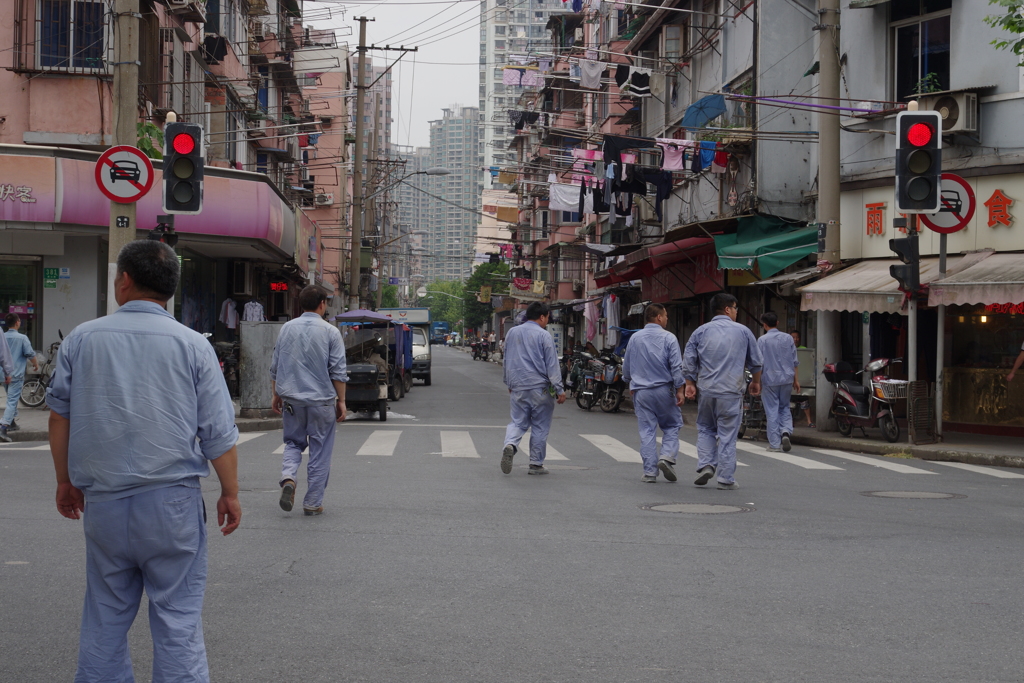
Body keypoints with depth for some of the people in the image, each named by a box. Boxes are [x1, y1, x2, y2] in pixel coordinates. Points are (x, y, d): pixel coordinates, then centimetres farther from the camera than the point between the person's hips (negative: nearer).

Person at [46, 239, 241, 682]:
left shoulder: (81, 339, 4)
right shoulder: (192, 345, -2)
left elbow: (59, 416, 10)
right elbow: (218, 433, -2)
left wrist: (65, 481, 21)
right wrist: (230, 493, 8)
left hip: (103, 501, 2)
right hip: (171, 501, -2)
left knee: (105, 616, 12)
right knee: (177, 615, 3)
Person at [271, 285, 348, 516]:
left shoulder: (287, 328, 5)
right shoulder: (330, 332, -6)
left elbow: (275, 367, 10)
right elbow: (338, 371, -6)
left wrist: (276, 395, 19)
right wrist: (341, 401, 1)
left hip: (291, 399, 3)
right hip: (321, 400, -3)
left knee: (293, 442, 19)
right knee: (320, 452, 6)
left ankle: (287, 477, -8)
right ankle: (313, 503, 8)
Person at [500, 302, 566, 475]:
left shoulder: (512, 333, 10)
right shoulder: (543, 335, -8)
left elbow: (506, 361, 19)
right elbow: (552, 365, -9)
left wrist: (509, 383, 31)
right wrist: (559, 389, -7)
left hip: (518, 388, 4)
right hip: (539, 388, -4)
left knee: (518, 422, 10)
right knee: (540, 427, 6)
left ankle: (510, 444, -20)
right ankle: (536, 464, 8)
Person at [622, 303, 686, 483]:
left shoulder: (634, 338, 7)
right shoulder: (668, 338, -6)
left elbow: (626, 367, 16)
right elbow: (676, 367, -10)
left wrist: (631, 384, 31)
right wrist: (679, 390, -6)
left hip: (641, 392, 3)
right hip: (663, 389, -3)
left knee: (647, 431, 5)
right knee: (672, 425, 11)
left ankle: (650, 472, 2)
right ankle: (667, 456, -10)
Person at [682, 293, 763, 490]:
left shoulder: (701, 331, 6)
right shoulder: (743, 332, 4)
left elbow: (688, 360, 3)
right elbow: (756, 361, 13)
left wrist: (690, 384, 9)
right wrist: (756, 382, 28)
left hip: (706, 390, 2)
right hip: (731, 391, -2)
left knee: (705, 429, 18)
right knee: (727, 434, 1)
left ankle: (705, 465, 1)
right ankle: (726, 478, 3)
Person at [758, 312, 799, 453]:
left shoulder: (762, 340, -7)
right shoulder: (788, 338, 4)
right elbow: (794, 361, 8)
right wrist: (795, 380, 17)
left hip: (770, 380, -3)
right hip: (787, 379, 3)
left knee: (772, 411, 3)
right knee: (784, 407, 18)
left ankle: (775, 444, 4)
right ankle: (786, 432, -6)